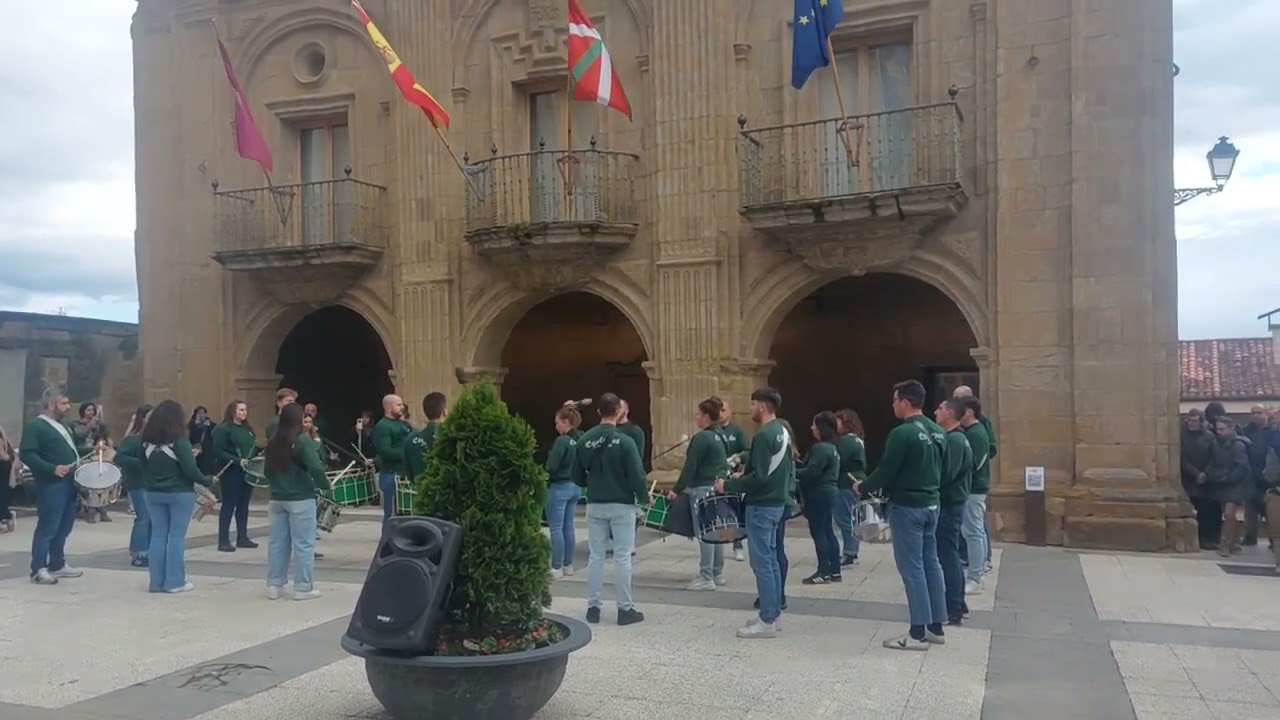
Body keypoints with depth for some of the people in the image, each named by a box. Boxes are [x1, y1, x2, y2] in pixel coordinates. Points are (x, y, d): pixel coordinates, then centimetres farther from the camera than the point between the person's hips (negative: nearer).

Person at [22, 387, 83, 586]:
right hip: (51, 484, -9)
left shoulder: (62, 425, 18)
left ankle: (57, 565, 24)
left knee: (64, 526, 14)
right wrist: (52, 469, -27)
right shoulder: (35, 426, -10)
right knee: (47, 527, -6)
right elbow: (26, 454, -19)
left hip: (68, 482, 9)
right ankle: (38, 570, 0)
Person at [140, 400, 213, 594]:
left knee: (158, 535, 10)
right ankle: (175, 581, 3)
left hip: (154, 493, 5)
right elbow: (190, 469, -18)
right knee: (176, 536, 0)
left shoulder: (147, 440, 2)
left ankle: (157, 581, 12)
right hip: (180, 493, -5)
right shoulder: (179, 440, -15)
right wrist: (207, 481, -3)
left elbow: (143, 466, 9)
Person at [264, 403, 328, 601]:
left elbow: (268, 471, 14)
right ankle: (303, 587, 4)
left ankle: (274, 585, 17)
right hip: (301, 499, -6)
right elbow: (316, 468, -23)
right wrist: (325, 486, -8)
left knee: (277, 542, 12)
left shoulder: (272, 443, 6)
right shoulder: (303, 441, -15)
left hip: (277, 499, 7)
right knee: (303, 544, 0)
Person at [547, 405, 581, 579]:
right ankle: (568, 565, 21)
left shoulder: (562, 441, -18)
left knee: (556, 528, 0)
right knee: (568, 527, 14)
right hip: (575, 486, 8)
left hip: (559, 487, -8)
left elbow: (551, 467, -19)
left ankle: (557, 568, 2)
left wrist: (542, 477, -2)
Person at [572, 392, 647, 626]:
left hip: (594, 505, 4)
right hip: (621, 505, -4)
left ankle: (593, 607, 16)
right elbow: (636, 475, -14)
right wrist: (644, 497, 3)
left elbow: (577, 477, 3)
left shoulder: (584, 440, -2)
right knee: (622, 557, 3)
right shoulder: (625, 441, -15)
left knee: (595, 556, 11)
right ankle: (625, 609, 8)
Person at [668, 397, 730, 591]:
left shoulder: (701, 438, -15)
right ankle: (717, 574, 21)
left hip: (703, 490, -9)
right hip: (718, 488, 9)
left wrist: (677, 489, -12)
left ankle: (706, 578, -4)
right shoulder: (719, 437, 12)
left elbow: (690, 467, -16)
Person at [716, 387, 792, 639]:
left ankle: (767, 621, 0)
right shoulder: (783, 433, 11)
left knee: (761, 563, -4)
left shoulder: (763, 436, -20)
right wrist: (744, 475, 17)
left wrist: (729, 485, -14)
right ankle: (773, 613, 21)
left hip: (761, 506, -10)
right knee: (771, 560, 15)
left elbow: (759, 478, -25)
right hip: (776, 503, 10)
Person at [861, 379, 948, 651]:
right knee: (931, 563, 13)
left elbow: (886, 471, -16)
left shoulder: (902, 433, -19)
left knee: (912, 567, -3)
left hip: (907, 506, -8)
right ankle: (936, 627, 20)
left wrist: (863, 488, 1)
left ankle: (918, 633, 0)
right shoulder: (937, 432, 9)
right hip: (931, 504, 9)